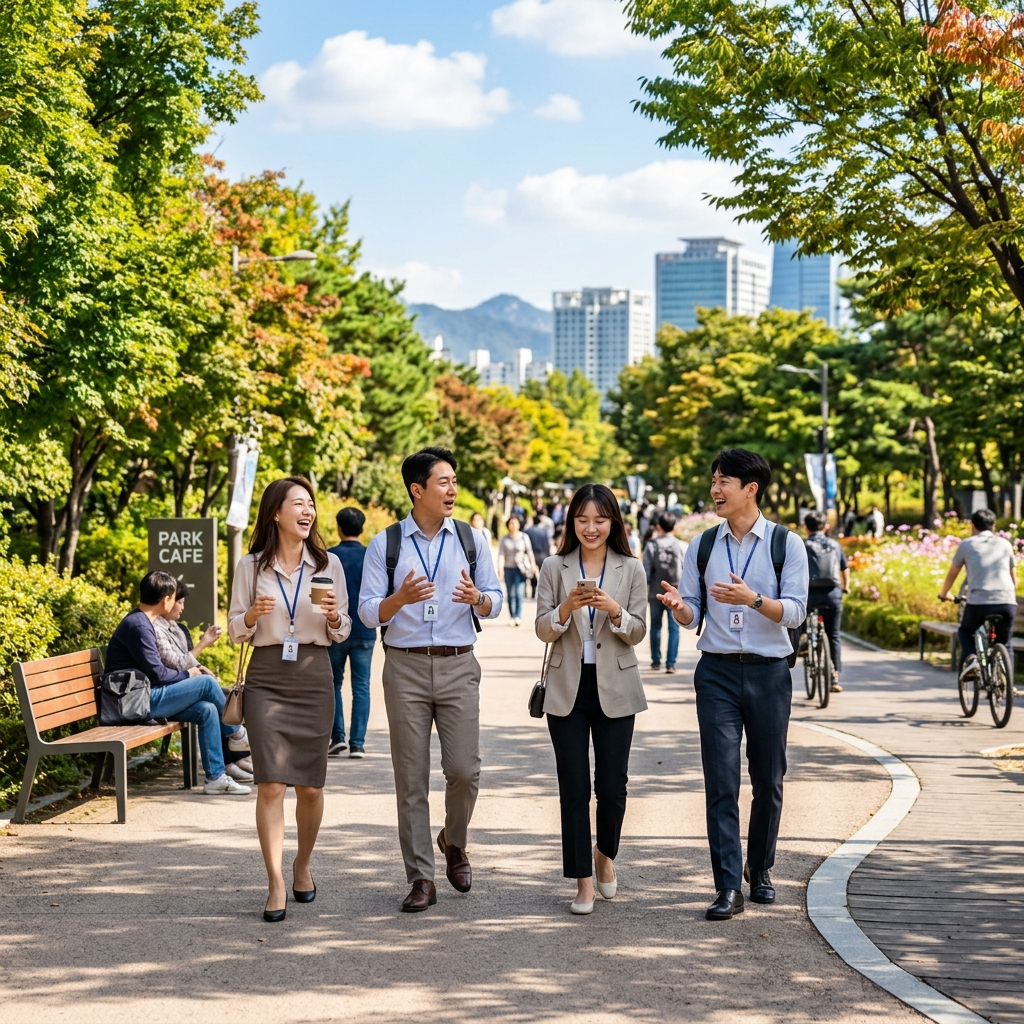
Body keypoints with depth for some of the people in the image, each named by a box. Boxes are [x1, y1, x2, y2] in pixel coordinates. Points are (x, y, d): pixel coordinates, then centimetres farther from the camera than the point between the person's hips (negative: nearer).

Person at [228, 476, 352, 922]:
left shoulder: (328, 564, 6)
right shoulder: (251, 566, 3)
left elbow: (342, 632, 9)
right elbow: (235, 629, 7)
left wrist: (333, 616, -12)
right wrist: (252, 616, -13)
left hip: (314, 675, 1)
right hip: (266, 677, -1)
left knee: (310, 785, 4)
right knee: (271, 783, -10)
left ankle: (302, 866, 28)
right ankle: (275, 885, -6)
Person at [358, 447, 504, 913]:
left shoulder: (471, 539, 9)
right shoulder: (385, 544, 3)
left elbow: (495, 602, 9)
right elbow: (368, 611, -1)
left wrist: (477, 598, -14)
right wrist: (400, 599, -21)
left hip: (458, 666, 1)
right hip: (405, 666, -1)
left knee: (464, 769, -5)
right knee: (411, 777, 1)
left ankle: (454, 843, 25)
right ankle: (421, 878, 8)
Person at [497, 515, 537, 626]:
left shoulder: (524, 537, 3)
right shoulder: (504, 539, 5)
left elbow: (529, 552, 6)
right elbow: (501, 554, -3)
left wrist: (533, 565, 2)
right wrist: (500, 567, -16)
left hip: (521, 568, -2)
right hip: (508, 568, 2)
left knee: (519, 593, -14)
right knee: (510, 595, 4)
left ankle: (518, 617, -18)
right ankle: (513, 617, 10)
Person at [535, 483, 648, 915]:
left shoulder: (631, 569, 2)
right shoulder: (554, 568, 2)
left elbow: (638, 632, 0)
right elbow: (543, 630, -1)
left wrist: (615, 610, -20)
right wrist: (567, 608, -20)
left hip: (614, 689, 0)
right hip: (568, 689, 0)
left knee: (612, 784, 2)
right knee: (574, 787, 1)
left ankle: (605, 854, 31)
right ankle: (583, 880, 10)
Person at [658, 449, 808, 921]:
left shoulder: (787, 544, -1)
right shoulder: (702, 547, 8)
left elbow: (795, 612, -9)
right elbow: (691, 617, 6)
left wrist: (752, 599, -25)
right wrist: (678, 607, -17)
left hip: (768, 672, -1)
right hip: (717, 672, 1)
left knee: (768, 781, 9)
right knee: (721, 781, -6)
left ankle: (759, 870, 28)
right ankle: (728, 887, -5)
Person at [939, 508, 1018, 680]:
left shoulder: (966, 544, 12)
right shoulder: (1005, 543, 18)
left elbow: (952, 574, 23)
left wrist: (944, 594, 41)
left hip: (978, 603, -2)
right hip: (1007, 603, 2)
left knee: (965, 632, 26)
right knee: (1005, 645, 22)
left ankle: (971, 658, -1)